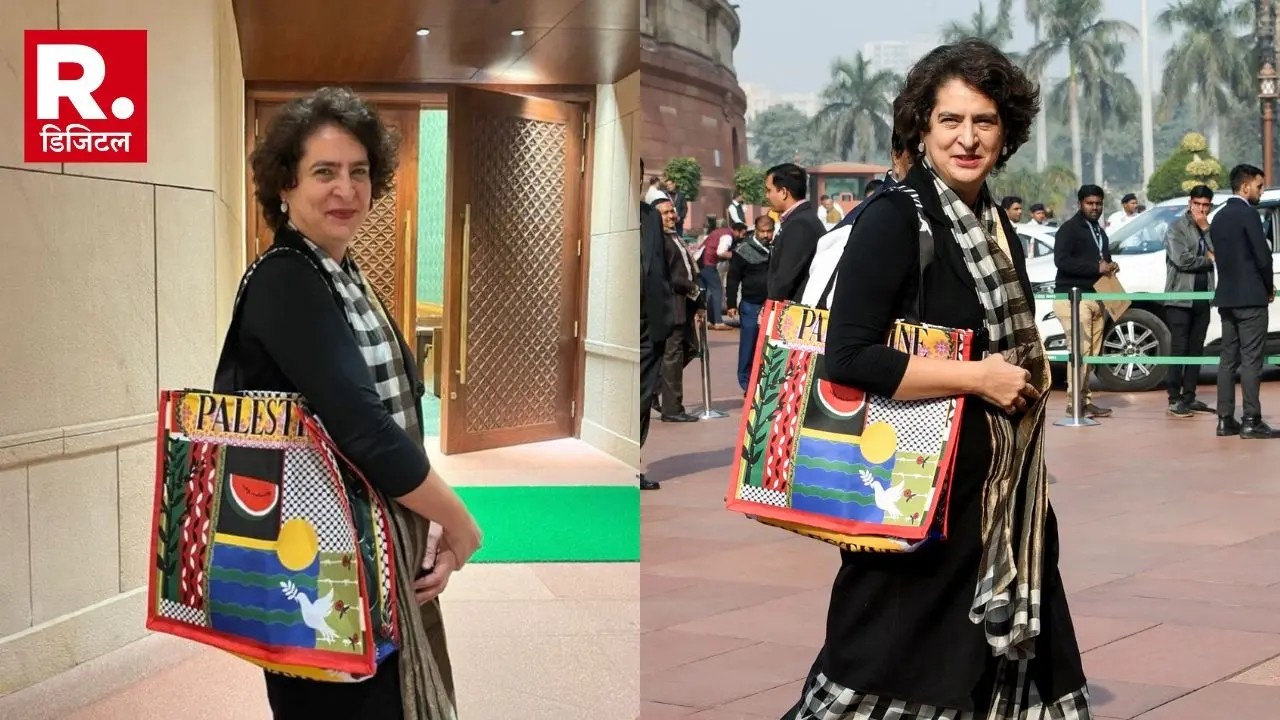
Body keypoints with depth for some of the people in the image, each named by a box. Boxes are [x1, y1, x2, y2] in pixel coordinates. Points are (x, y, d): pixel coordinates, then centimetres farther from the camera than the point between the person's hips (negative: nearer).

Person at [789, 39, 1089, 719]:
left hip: (1001, 483, 8)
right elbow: (849, 357, -23)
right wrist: (979, 377, -19)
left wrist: (1030, 371, 8)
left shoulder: (995, 222, 10)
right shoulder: (893, 217, -13)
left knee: (994, 654, 12)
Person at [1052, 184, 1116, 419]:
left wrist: (1110, 267, 10)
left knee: (1092, 352, 3)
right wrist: (1096, 267, -18)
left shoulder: (1100, 232, 25)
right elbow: (1061, 260, -17)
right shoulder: (1069, 229, -4)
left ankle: (1085, 399, 7)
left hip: (1097, 297, 8)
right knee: (1080, 349, -15)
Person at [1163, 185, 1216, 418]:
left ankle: (1189, 397, 12)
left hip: (1202, 298, 6)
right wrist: (1208, 260, -2)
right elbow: (1182, 259, -16)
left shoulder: (1209, 230, 15)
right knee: (1179, 349, -7)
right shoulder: (1177, 228, -3)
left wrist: (1206, 230, -7)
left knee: (1196, 350, 7)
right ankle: (1174, 399, -5)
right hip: (1180, 297, -6)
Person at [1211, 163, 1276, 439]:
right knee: (1251, 360, -6)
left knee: (1228, 359, 9)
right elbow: (1263, 256, -15)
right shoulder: (1248, 214, -12)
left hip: (1226, 297, 8)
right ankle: (1252, 421, -7)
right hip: (1250, 297, -8)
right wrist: (1269, 287, 2)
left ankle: (1225, 420, 10)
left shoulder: (1218, 217, 13)